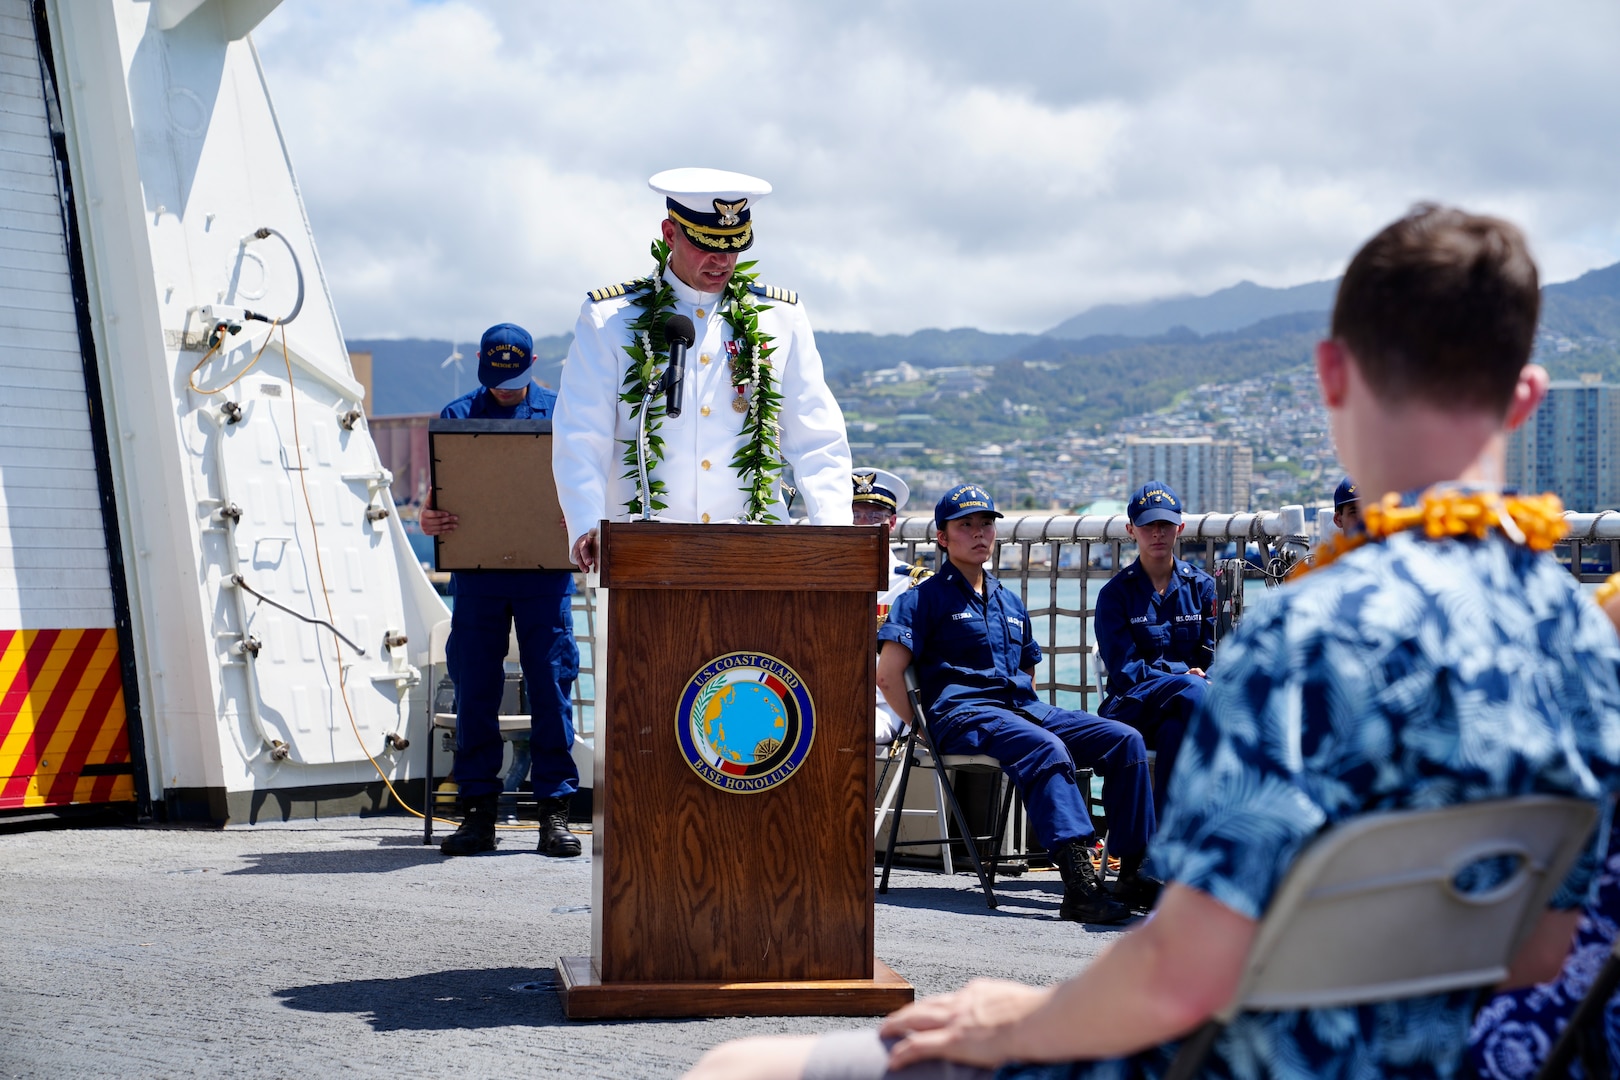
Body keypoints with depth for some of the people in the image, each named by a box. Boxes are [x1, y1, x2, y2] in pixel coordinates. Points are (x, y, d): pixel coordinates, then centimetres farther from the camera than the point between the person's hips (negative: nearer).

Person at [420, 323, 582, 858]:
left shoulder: (559, 412, 9)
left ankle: (554, 812, 1)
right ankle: (477, 810, 8)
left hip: (544, 569, -1)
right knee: (474, 688, 1)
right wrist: (429, 520, -15)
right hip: (476, 569, 1)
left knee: (551, 683, -4)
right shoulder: (458, 416, 11)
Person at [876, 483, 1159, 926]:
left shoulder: (1009, 602, 27)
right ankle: (1079, 885, -50)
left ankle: (1134, 873, -17)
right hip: (964, 711, -7)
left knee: (1124, 740, -13)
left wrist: (1035, 715, 15)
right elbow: (888, 676, -3)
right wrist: (927, 731, -9)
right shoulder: (925, 597, 7)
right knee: (1047, 749, -37)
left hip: (1026, 709, 7)